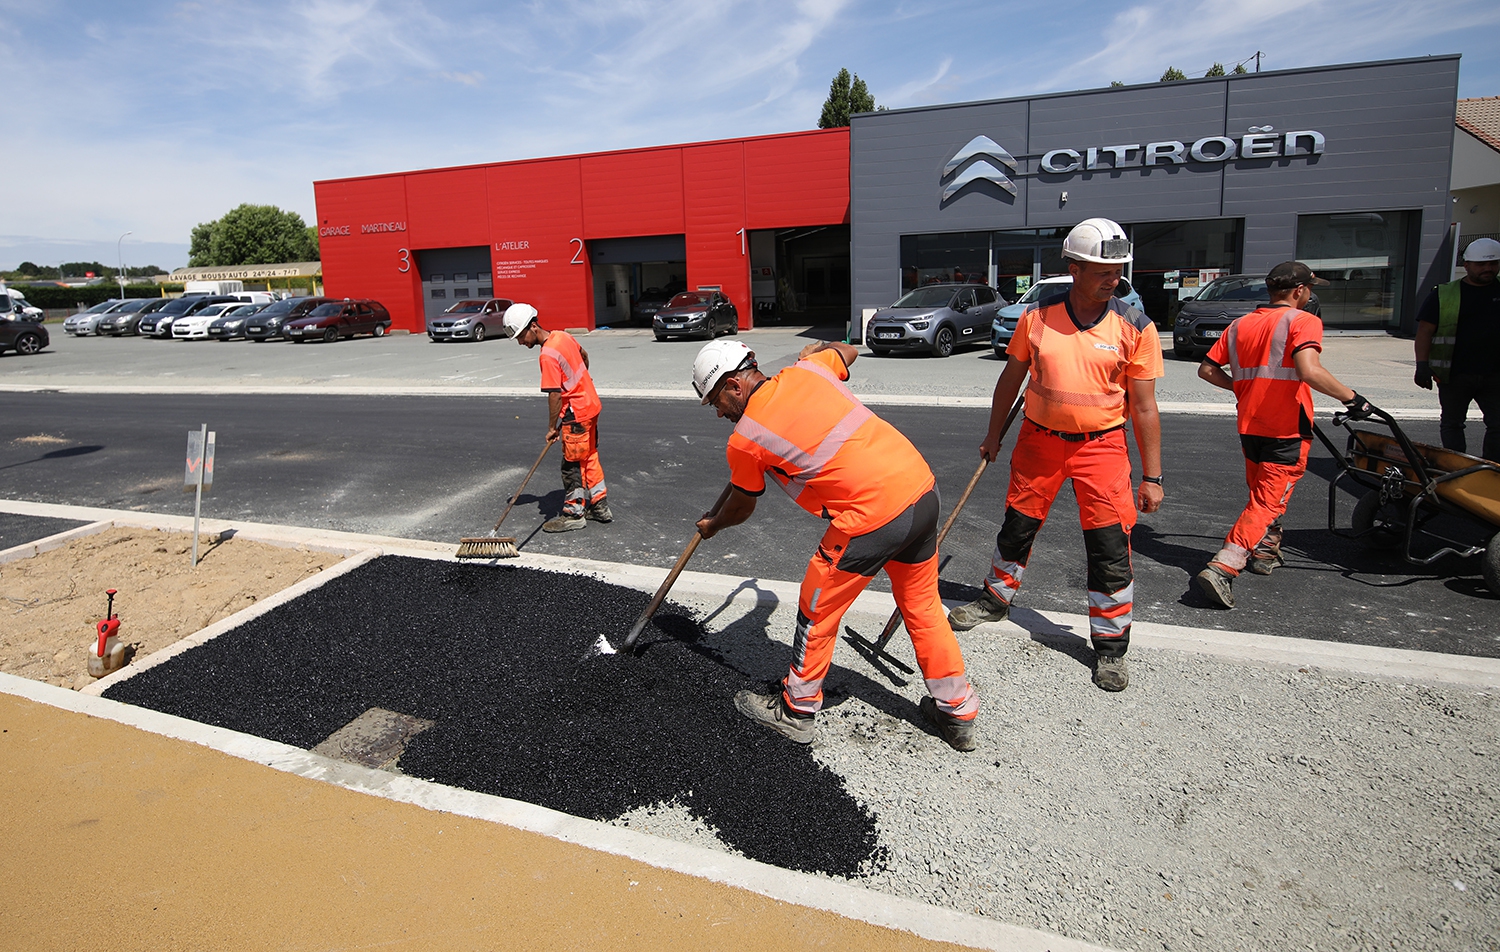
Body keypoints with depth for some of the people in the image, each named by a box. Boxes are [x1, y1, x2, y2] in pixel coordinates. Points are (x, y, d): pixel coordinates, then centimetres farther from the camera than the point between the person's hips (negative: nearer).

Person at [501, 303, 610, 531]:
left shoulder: (548, 356, -23)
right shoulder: (563, 336, 3)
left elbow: (554, 394, -22)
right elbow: (584, 356, 22)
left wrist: (552, 427, -14)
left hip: (577, 414, -9)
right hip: (590, 403, 9)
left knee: (573, 465, 1)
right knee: (590, 458, 17)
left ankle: (574, 514, 11)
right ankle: (600, 506, 26)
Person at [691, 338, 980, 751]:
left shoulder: (744, 440, -3)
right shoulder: (805, 371, 8)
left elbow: (741, 507, 16)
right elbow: (847, 351, 31)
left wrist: (712, 525, 37)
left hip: (872, 516, -7)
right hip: (923, 487, 8)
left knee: (818, 613, 14)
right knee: (922, 604, 24)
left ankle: (796, 711, 33)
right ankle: (958, 712, 39)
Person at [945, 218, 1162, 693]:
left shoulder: (1135, 327, -8)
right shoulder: (1037, 316, -4)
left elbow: (1144, 407, -6)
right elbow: (1011, 377, 9)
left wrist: (1152, 477, -7)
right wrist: (993, 435, 14)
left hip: (1101, 444, -2)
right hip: (1039, 439, 2)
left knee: (1110, 548, -3)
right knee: (1017, 526, 14)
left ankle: (1111, 646, 14)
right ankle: (996, 599, 40)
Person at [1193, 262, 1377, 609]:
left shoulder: (1241, 324, 10)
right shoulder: (1303, 321, -9)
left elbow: (1207, 369, 10)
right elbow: (1310, 372, -25)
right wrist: (1352, 398, -16)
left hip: (1250, 426, 7)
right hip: (1286, 430, -6)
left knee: (1263, 492, 25)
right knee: (1268, 502, -6)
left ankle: (1266, 553, 39)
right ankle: (1221, 569, -18)